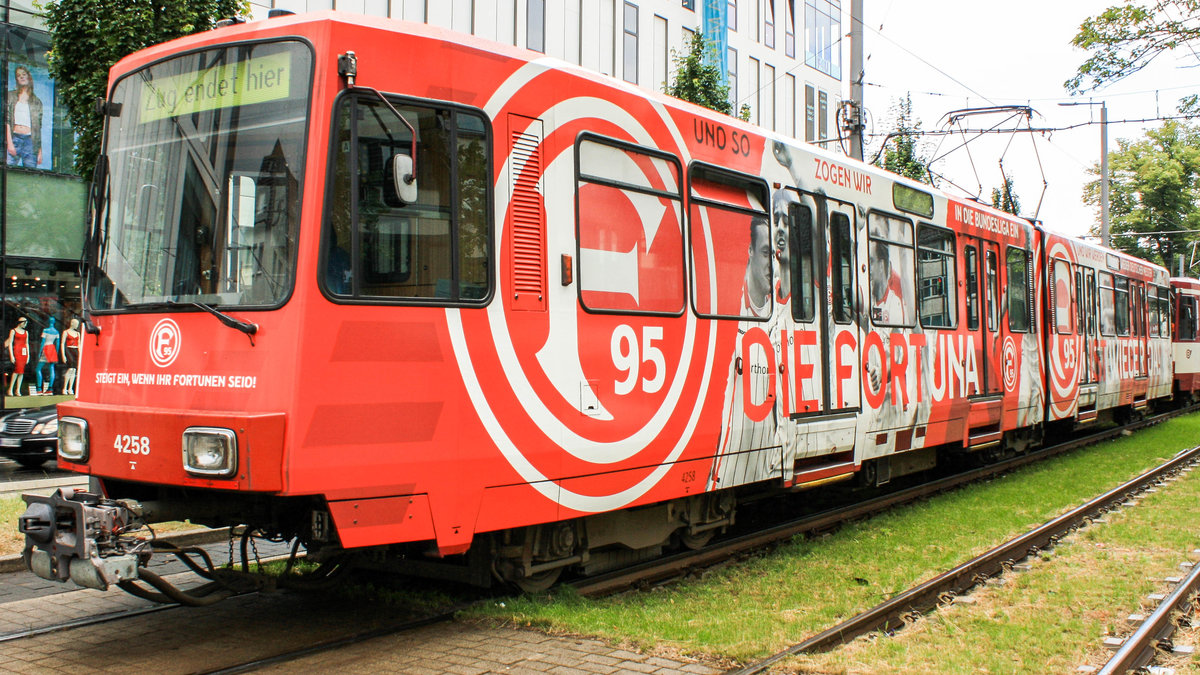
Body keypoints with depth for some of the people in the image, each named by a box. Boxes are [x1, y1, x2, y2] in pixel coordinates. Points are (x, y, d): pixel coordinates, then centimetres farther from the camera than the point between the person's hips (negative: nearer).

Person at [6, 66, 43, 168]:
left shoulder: (37, 101, 16)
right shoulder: (11, 96, 12)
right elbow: (6, 120, 4)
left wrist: (40, 151, 7)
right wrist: (9, 142, -8)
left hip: (30, 140, 1)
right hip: (14, 137, -1)